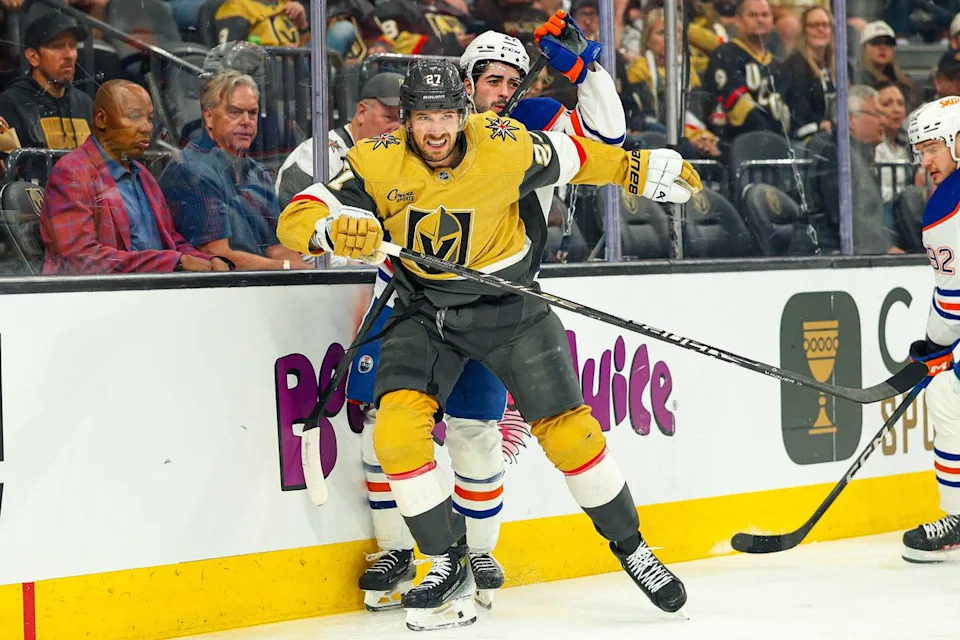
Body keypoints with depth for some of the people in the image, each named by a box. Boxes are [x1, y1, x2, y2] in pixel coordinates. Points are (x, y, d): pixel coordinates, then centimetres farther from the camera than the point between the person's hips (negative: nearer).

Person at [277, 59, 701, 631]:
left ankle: (630, 547, 20)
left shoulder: (507, 148, -19)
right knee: (397, 428, -18)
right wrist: (336, 231, -43)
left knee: (567, 428, -3)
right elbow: (296, 219, -22)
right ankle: (450, 569, -2)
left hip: (507, 304, -1)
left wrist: (650, 171, 7)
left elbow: (575, 158, -1)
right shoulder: (378, 163, -18)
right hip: (425, 310, 1)